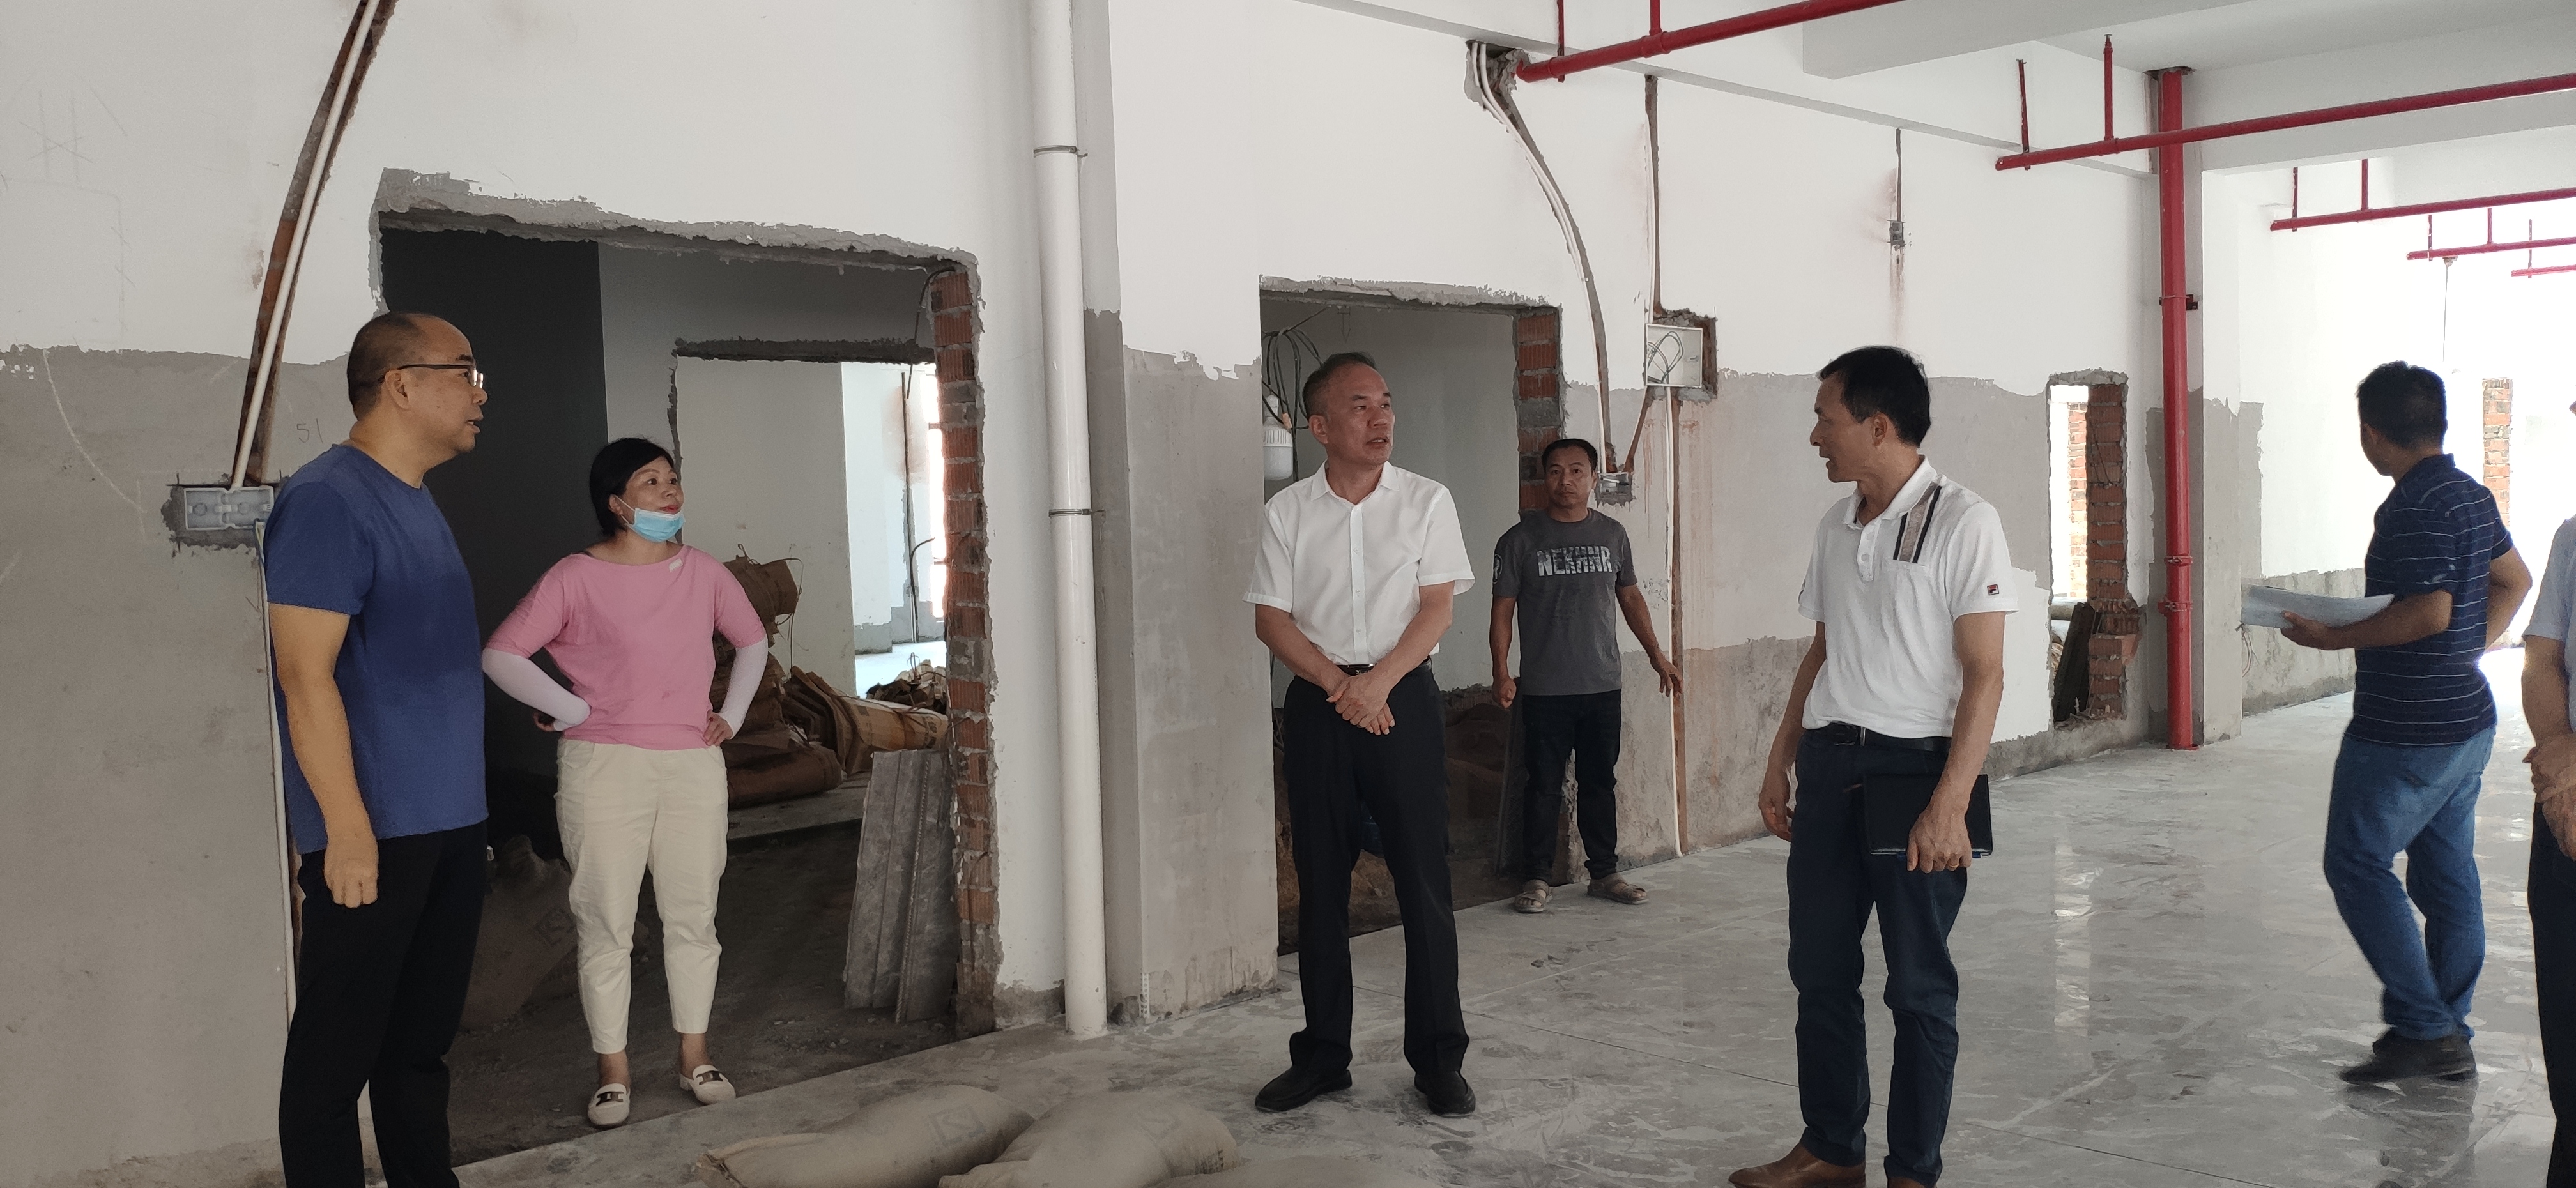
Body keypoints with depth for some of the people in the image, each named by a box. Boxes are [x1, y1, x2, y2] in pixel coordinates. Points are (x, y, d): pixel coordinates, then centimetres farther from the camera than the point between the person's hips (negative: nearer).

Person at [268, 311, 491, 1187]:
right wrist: (348, 830, -21)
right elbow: (306, 676, -19)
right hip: (375, 830, -9)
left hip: (449, 823, 9)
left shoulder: (416, 502, 14)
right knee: (338, 1052, 2)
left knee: (423, 1039, 16)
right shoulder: (329, 501, -14)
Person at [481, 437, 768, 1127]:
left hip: (694, 766, 4)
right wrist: (572, 710, -9)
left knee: (693, 917, 9)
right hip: (604, 767, -3)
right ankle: (613, 1071, 13)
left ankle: (695, 1057, 21)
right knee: (605, 923, 2)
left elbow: (752, 641, 21)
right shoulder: (576, 578, -6)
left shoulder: (705, 574, 6)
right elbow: (500, 656, -8)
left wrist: (732, 715, 11)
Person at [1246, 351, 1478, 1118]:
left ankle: (1438, 1061, 10)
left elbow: (1437, 607, -4)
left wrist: (1378, 682, -17)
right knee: (1321, 886, 8)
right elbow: (1270, 619, 0)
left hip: (1404, 698, -1)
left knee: (1424, 882, -1)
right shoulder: (1287, 512, 3)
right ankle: (1322, 1057, 19)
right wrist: (1338, 686, -13)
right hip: (1318, 704, 1)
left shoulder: (1427, 502, 1)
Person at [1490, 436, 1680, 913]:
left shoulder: (1612, 534, 7)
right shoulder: (1520, 540, -3)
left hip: (1603, 685, 3)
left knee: (1600, 783, 10)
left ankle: (1604, 872, 20)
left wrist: (1656, 653, 12)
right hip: (1545, 690, -3)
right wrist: (1502, 672, -11)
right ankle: (1536, 878, 10)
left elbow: (1630, 596, 16)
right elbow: (1502, 609, -2)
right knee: (1544, 787, 2)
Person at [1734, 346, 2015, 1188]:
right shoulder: (1836, 526, 10)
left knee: (1919, 985, 5)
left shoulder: (1962, 522, -11)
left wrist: (1950, 804, -19)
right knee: (1819, 968, 13)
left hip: (1914, 767, -6)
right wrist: (1780, 762, 15)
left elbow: (1985, 675, -13)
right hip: (1830, 764, 7)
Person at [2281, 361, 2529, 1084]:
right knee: (2447, 875, 12)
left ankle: (2422, 1028, -1)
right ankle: (2449, 1038, 19)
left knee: (2356, 864, -1)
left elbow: (2428, 613, -27)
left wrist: (2334, 638, -17)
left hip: (2407, 730, -10)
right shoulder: (2471, 495, 11)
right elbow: (2515, 581, 24)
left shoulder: (2415, 508, -19)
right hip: (2467, 719, 10)